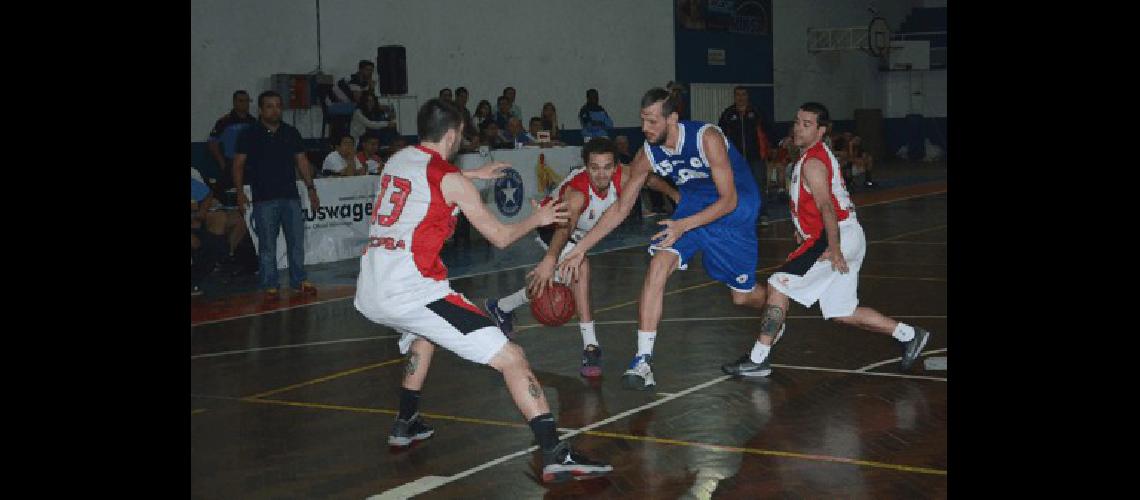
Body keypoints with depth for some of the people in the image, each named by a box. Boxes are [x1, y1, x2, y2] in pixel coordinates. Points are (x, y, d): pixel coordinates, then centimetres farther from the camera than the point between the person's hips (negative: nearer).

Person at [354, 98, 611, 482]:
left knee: (424, 336, 40)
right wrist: (537, 219, 24)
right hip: (413, 291, -8)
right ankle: (556, 456, -18)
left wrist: (476, 174, 50)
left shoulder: (397, 160, 15)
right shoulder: (451, 180, -3)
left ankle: (405, 423, 45)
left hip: (367, 295, 8)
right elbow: (500, 237, 5)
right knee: (511, 358, -8)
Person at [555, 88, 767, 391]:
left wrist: (684, 225, -36)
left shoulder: (707, 138, -29)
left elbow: (728, 200, -25)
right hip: (693, 204, 4)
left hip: (734, 207, -4)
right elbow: (620, 209, -5)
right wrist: (580, 249, -10)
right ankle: (643, 363, -23)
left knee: (743, 296, 2)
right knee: (659, 264, -21)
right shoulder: (648, 154, -14)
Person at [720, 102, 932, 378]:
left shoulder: (813, 162, -14)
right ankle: (909, 335, 20)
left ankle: (758, 359, -9)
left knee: (779, 284, -10)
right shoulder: (820, 154, 17)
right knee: (842, 312, 15)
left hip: (837, 237, -10)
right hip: (848, 238, 10)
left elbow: (826, 207, -24)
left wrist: (834, 248, -29)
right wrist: (805, 230, 33)